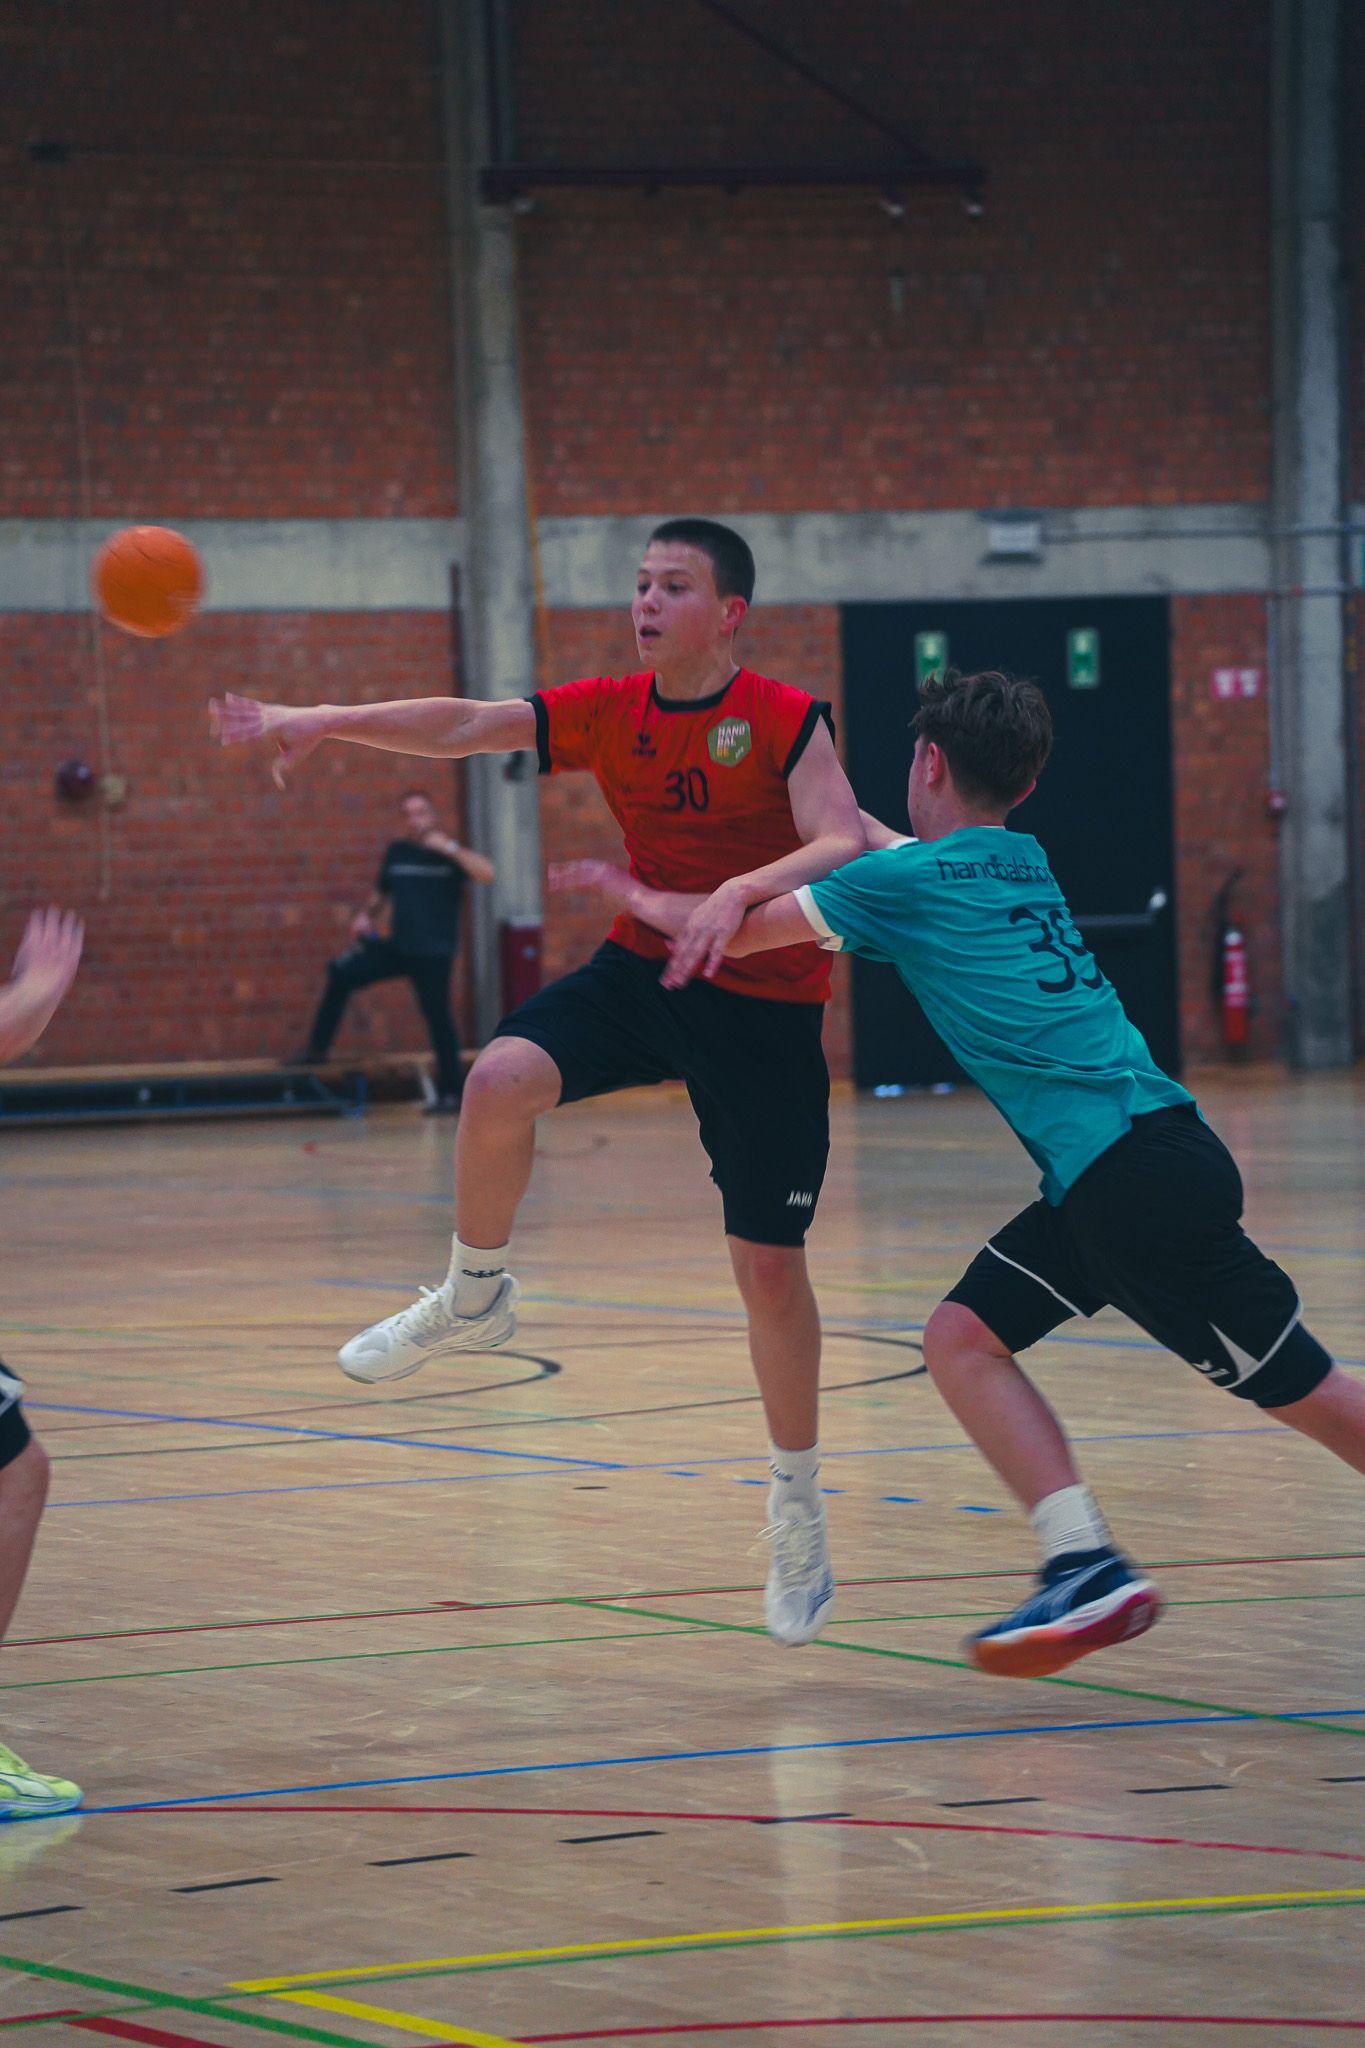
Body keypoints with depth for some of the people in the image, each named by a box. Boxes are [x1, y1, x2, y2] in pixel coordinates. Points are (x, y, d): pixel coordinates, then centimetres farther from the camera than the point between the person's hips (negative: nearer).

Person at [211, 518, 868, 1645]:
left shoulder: (786, 720, -14)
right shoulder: (608, 712, 0)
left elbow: (842, 848, -26)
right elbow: (469, 724, -8)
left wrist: (741, 892, -44)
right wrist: (326, 721, -20)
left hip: (765, 1007, -4)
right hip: (641, 968, 4)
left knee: (769, 1261, -2)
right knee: (503, 1076, -27)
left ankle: (799, 1508, 16)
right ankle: (474, 1295, -2)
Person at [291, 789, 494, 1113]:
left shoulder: (449, 853, -4)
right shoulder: (396, 852, 10)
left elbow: (486, 873, -20)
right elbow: (382, 891, 25)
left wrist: (450, 848, -25)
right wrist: (367, 914, 7)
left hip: (434, 953, -5)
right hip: (397, 946, 5)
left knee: (438, 1018, -6)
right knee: (341, 973, -6)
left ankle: (451, 1093, 3)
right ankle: (317, 1048, 3)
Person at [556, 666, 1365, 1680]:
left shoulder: (911, 880, -5)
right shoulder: (1020, 863, 18)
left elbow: (732, 932, 4)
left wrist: (636, 895, 21)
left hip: (1142, 1169, -9)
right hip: (1101, 1179, 9)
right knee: (964, 1337, 3)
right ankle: (1087, 1564, -4)